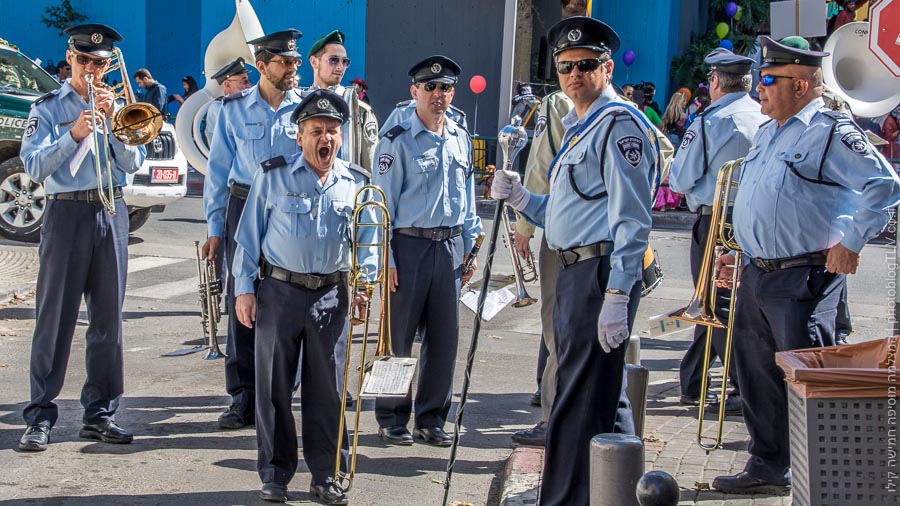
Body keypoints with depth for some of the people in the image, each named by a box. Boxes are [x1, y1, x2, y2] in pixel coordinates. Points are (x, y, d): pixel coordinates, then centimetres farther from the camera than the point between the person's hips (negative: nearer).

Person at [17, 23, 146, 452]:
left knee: (108, 317, 4)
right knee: (54, 316, -4)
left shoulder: (118, 108, 14)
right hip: (66, 212, -3)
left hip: (111, 213, 3)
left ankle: (99, 412, 11)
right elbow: (34, 166, -7)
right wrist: (74, 134, -18)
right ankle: (40, 417, -1)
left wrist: (113, 121, -9)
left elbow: (132, 163, 3)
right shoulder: (48, 108, 5)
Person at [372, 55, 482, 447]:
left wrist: (470, 247, 14)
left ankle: (432, 417, 18)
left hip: (450, 246, 5)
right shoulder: (397, 140, -5)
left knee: (444, 335, 7)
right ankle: (392, 418, 12)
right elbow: (383, 202, -6)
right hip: (409, 243, -5)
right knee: (399, 334, 1)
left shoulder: (461, 140, 13)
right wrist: (386, 259, -10)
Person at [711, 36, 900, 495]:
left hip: (805, 278, -9)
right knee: (756, 372, 13)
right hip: (757, 274, 9)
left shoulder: (830, 132, -11)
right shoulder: (767, 134, 18)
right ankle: (768, 468, 25)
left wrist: (851, 242, -16)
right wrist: (741, 252, 21)